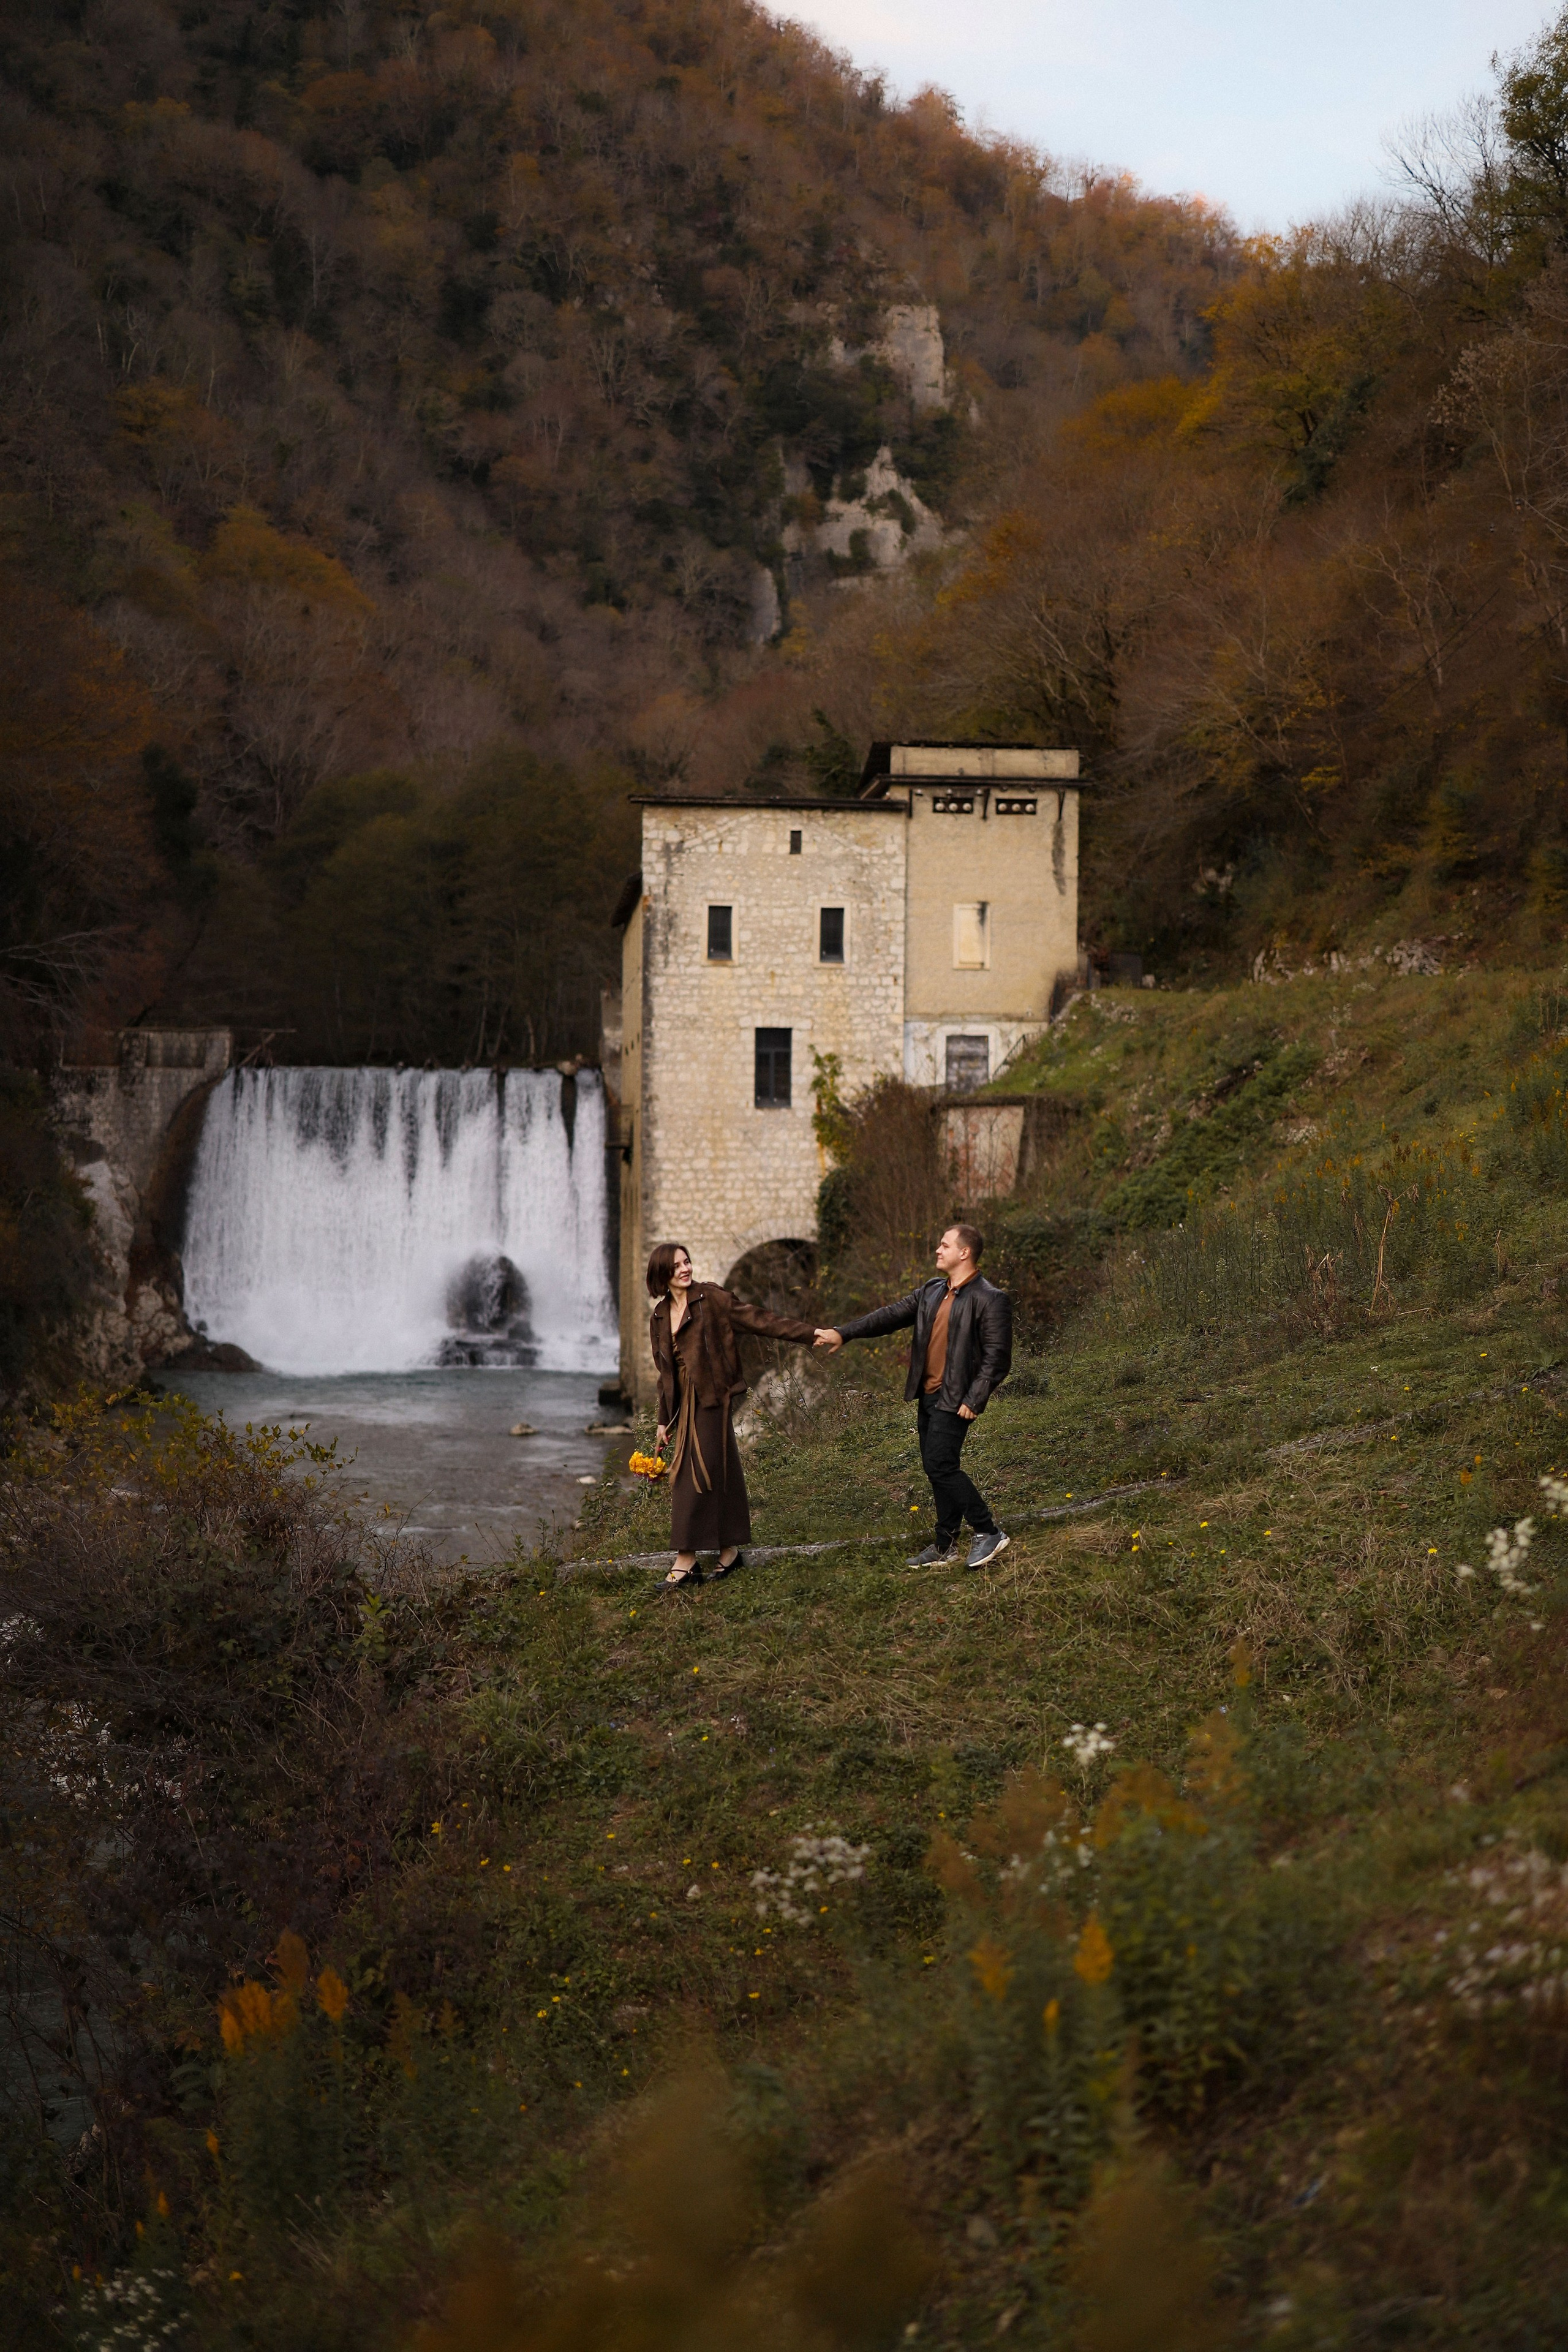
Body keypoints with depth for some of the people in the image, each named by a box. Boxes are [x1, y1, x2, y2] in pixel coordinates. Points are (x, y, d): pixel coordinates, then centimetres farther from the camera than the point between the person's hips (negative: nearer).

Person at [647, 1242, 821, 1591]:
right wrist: (664, 1421, 23)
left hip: (710, 1398, -5)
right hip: (684, 1402, 5)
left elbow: (756, 1320, -7)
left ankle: (686, 1562, -12)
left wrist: (810, 1333, -13)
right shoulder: (659, 1317, 14)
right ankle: (729, 1552, 13)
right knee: (721, 1475, 8)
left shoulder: (710, 1298, -3)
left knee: (698, 1476, -10)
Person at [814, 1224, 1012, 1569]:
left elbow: (997, 1358, -15)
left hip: (954, 1399, -8)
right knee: (936, 1467, 11)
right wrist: (843, 1333, 0)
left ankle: (988, 1533, -5)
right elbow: (892, 1315, 9)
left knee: (940, 1465, -15)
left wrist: (974, 1401, -18)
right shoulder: (932, 1292, 12)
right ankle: (946, 1544, 20)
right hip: (928, 1395, 8)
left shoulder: (990, 1300, -12)